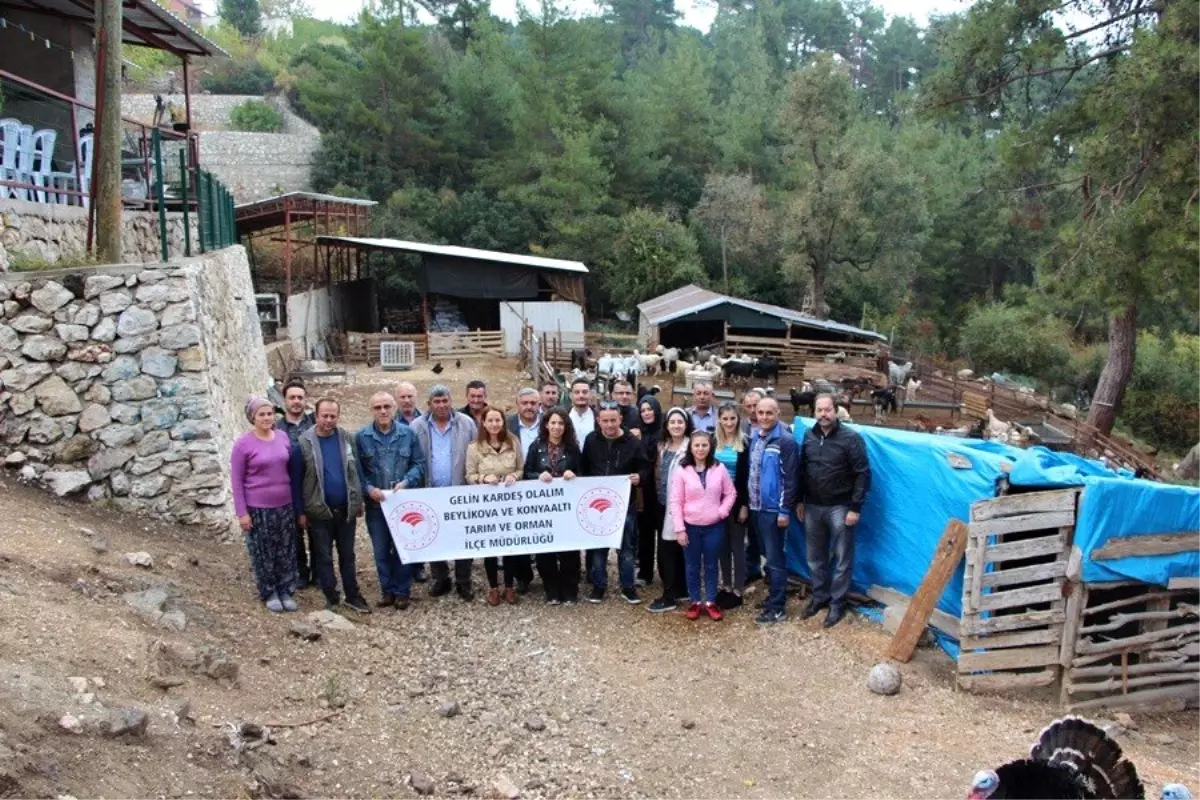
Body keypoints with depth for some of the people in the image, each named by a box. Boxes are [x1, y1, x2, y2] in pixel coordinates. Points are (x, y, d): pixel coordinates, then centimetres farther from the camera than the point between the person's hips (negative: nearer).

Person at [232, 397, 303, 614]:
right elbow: (236, 480, -7)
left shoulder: (283, 437, 1)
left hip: (285, 506, 4)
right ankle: (269, 594, 22)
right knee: (263, 553, 7)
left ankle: (286, 592, 24)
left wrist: (298, 503, 11)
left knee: (286, 551, 10)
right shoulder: (243, 444, -11)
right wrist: (242, 512, -10)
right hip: (258, 508, -4)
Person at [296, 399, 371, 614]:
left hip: (346, 509, 3)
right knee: (324, 557, 8)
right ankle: (331, 599, 19)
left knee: (347, 555, 12)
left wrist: (358, 503, 8)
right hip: (319, 510, -2)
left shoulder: (346, 438, 1)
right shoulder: (304, 441, -8)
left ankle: (352, 596, 23)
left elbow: (355, 471, 8)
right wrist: (301, 511, -5)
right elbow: (297, 478, -5)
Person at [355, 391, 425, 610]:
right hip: (375, 503, 1)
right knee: (381, 550, 8)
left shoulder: (408, 433, -1)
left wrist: (406, 482, -13)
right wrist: (368, 489, -14)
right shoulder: (362, 437, -2)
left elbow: (419, 463, 2)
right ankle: (387, 590, 21)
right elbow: (356, 470, -1)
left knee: (403, 548, 6)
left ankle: (402, 591, 17)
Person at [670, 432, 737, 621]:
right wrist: (679, 529, -10)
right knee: (693, 566, 10)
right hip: (691, 527, -1)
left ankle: (711, 602, 23)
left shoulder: (719, 468, -2)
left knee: (711, 565, 11)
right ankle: (694, 602, 23)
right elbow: (676, 502, -6)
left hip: (714, 526, 1)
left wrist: (722, 512, -7)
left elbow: (730, 494, 7)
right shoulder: (681, 470, -7)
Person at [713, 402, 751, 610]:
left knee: (737, 545, 4)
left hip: (737, 500, -4)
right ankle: (726, 587, 23)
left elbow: (748, 477, -8)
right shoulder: (713, 443, 4)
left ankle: (737, 591, 12)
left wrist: (745, 504, -12)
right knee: (722, 545, 12)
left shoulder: (745, 444, -7)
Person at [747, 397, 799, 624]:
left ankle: (777, 608, 7)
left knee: (775, 559, -1)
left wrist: (785, 510, -16)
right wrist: (747, 502, 13)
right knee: (767, 556, 17)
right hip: (756, 507, 7)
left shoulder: (785, 440, -13)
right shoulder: (754, 437, 9)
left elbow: (790, 478, -14)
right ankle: (774, 596, 29)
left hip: (773, 509, -7)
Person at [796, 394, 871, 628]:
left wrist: (855, 507, -15)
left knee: (842, 558, 5)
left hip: (839, 507, -5)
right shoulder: (809, 436, 5)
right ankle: (820, 596, 32)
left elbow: (862, 474, -12)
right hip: (812, 506, 5)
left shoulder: (851, 438, -12)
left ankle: (837, 603, 17)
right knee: (815, 556, 15)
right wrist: (799, 500, 11)